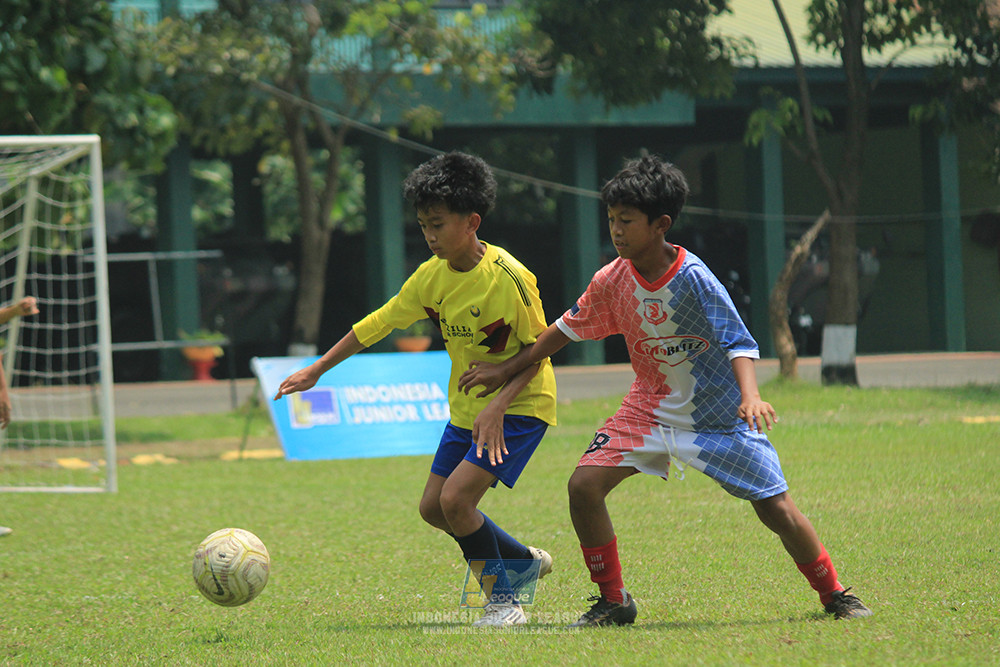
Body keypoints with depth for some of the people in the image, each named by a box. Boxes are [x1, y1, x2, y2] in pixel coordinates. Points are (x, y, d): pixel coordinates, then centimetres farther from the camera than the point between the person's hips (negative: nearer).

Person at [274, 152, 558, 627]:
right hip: (467, 406, 8)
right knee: (433, 508, 10)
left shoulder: (507, 277, -23)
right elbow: (380, 322, 7)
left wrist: (498, 406, -26)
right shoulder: (433, 276, -2)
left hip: (518, 405, -8)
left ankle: (503, 601, -5)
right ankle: (526, 561, 29)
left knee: (456, 498, -21)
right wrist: (317, 370, 7)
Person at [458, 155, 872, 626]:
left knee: (775, 508, -7)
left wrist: (750, 397, -45)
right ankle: (613, 601, 3)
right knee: (584, 485, -12)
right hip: (650, 407, 4)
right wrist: (505, 370, 12)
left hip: (719, 412, -4)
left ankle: (834, 595, 14)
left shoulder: (693, 278, -23)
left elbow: (738, 343, -27)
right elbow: (567, 329, 7)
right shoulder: (612, 281, -8)